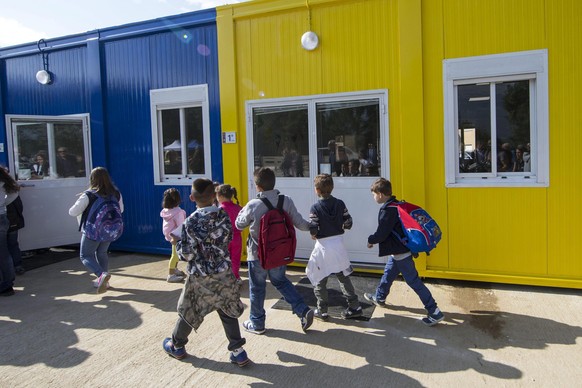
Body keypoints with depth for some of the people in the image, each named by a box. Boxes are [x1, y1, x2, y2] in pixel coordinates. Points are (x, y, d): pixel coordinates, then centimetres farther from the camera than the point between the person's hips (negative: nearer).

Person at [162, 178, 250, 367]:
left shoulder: (191, 222, -18)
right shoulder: (224, 216, -5)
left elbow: (187, 254, -15)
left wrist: (178, 243, 4)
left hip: (200, 277, -3)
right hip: (224, 274, 3)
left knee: (188, 311, 16)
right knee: (228, 311, 14)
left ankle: (176, 346, 37)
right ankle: (238, 351, 14)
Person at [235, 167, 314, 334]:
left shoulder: (253, 205, -19)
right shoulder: (286, 201, -9)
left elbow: (239, 225, -2)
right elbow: (300, 223, -3)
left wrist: (242, 211, 17)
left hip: (258, 255, -4)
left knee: (257, 288, 14)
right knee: (281, 282, 24)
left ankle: (257, 323, 29)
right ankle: (303, 310, 14)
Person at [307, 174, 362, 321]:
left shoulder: (315, 207, -13)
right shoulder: (340, 204, -2)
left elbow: (313, 230, -19)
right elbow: (348, 223, -2)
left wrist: (313, 235, 3)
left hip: (323, 246, -4)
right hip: (338, 243, 5)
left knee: (319, 280, 10)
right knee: (343, 277, 18)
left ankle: (322, 311, 17)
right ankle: (354, 307, 19)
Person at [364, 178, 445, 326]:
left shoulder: (387, 210, -24)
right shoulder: (396, 205, 8)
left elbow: (381, 234, -22)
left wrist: (370, 240, -4)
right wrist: (375, 239, 9)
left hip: (400, 253, -10)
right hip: (398, 250, 10)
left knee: (414, 281, -4)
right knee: (388, 274, 26)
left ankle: (435, 312, 2)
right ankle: (379, 297, 46)